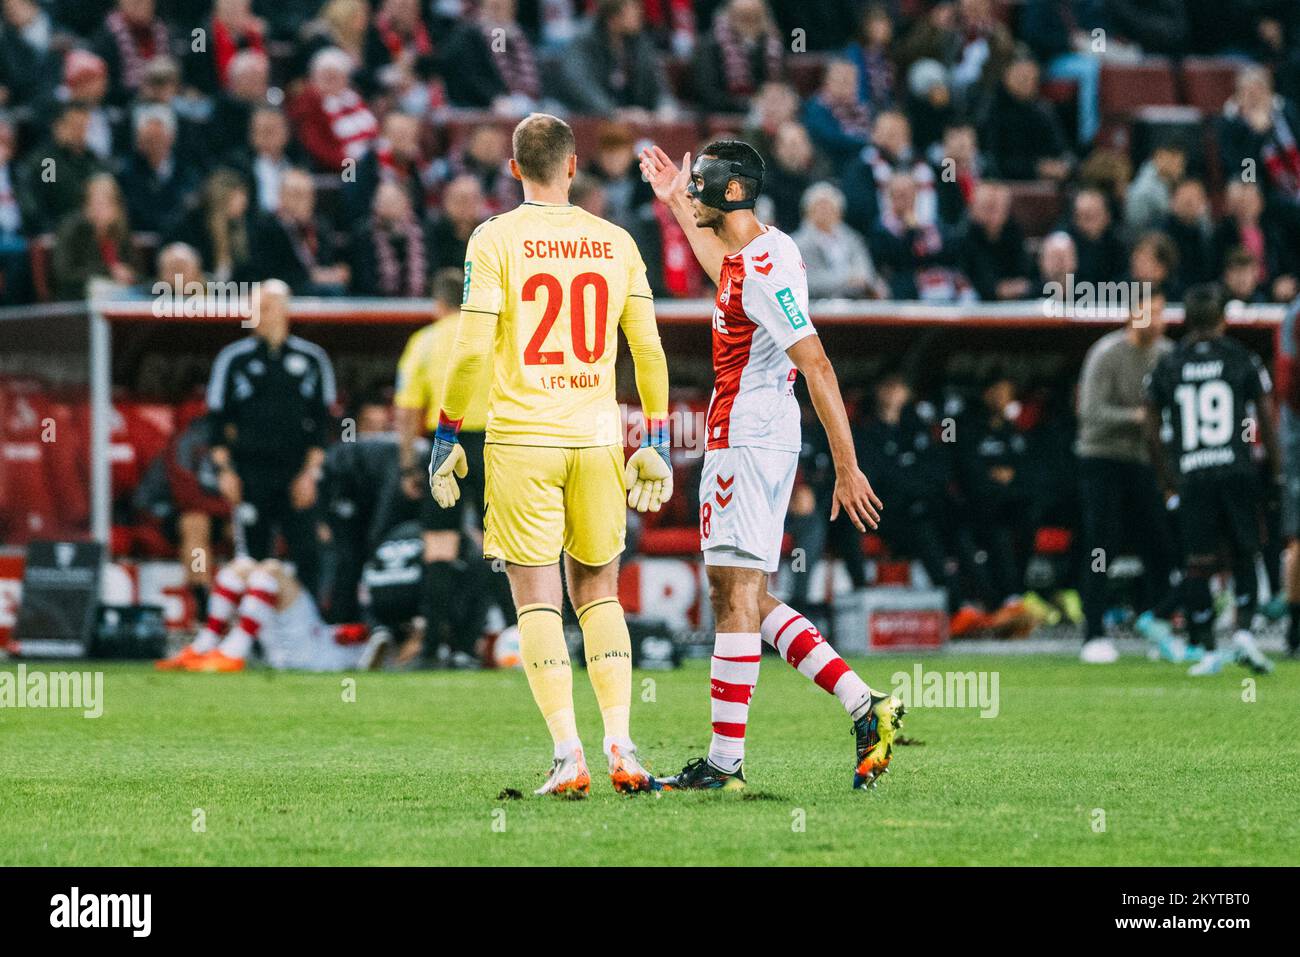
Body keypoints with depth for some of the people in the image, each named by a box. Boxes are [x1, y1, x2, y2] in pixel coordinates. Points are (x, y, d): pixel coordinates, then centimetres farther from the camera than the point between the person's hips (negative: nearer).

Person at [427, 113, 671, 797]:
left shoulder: (495, 240, -4)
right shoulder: (616, 244, 7)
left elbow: (472, 350, -9)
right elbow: (648, 350, 7)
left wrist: (446, 438, 0)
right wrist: (656, 444, 14)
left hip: (521, 438, -3)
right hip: (597, 436, 3)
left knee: (538, 599, 0)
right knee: (599, 593, 14)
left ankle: (568, 755, -9)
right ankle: (620, 747, 4)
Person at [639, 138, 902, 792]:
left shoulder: (763, 268, -16)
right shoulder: (761, 251, 14)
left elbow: (817, 367, -20)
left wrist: (847, 468, -22)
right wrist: (678, 207, 45)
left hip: (747, 442, -10)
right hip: (749, 439, 10)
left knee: (736, 596, -8)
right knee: (745, 597, 11)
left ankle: (724, 762, -7)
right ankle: (865, 708, 7)